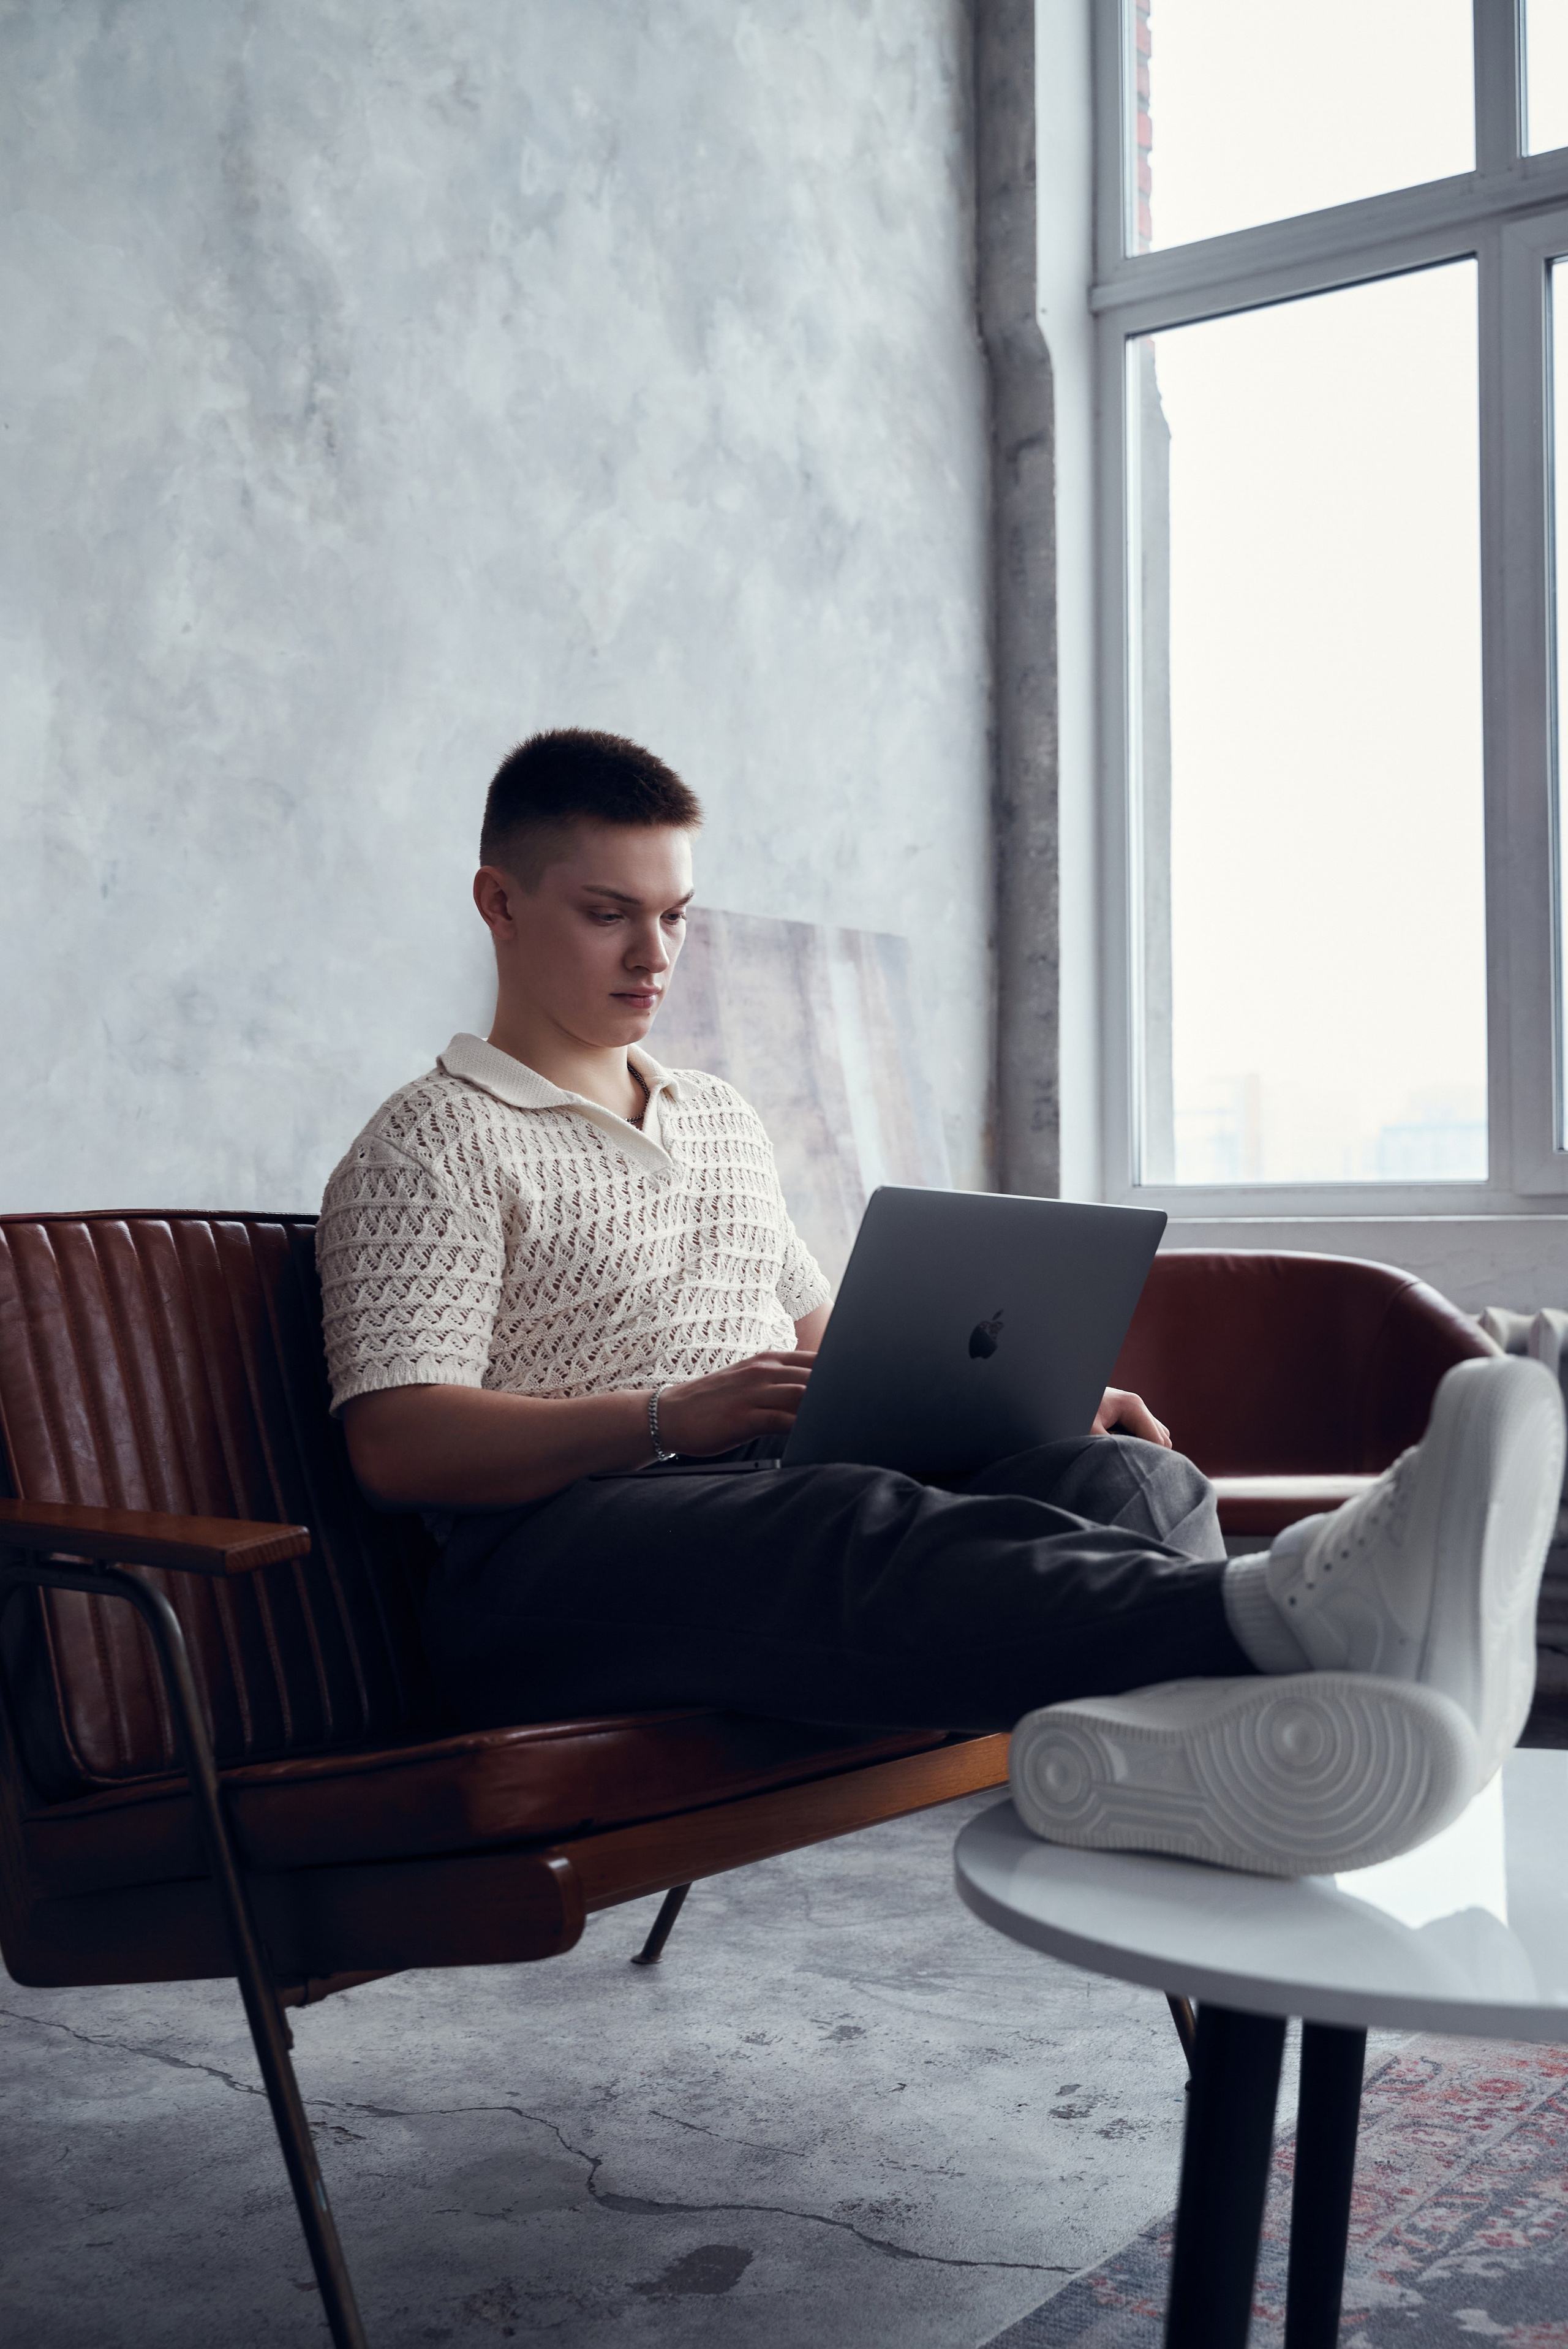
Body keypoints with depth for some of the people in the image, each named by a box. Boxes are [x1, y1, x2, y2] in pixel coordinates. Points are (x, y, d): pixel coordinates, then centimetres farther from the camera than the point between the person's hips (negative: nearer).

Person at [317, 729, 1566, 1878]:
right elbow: (397, 1443, -4)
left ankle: (1146, 1730, -61)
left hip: (788, 1494, 6)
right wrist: (668, 1421, -16)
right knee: (860, 1529, -39)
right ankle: (1285, 1615, -66)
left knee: (1124, 1475, -25)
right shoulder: (426, 1148, 7)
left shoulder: (724, 1120, 30)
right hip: (563, 1539, -6)